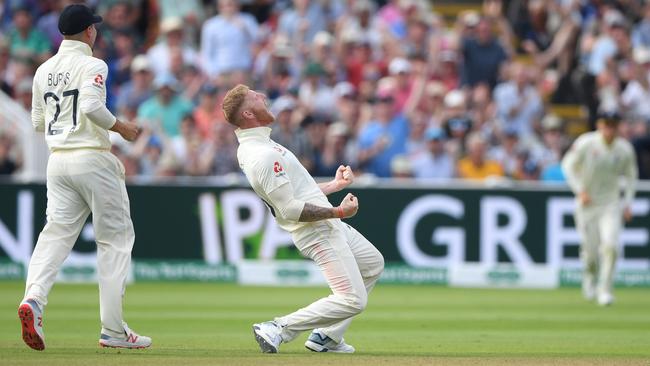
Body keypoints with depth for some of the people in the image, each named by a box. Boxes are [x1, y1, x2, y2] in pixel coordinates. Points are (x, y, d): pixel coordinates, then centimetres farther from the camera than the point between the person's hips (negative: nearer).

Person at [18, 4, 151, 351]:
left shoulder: (44, 70, 12)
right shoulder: (92, 65, -9)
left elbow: (38, 122, 17)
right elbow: (92, 105, -25)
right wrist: (120, 127, -9)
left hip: (58, 162, 6)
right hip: (93, 159, -6)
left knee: (56, 233, 1)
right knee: (115, 237, 4)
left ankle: (34, 298, -27)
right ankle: (113, 330, 2)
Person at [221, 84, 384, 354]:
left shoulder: (249, 148, 9)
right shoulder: (263, 155, -25)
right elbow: (290, 210, -27)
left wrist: (334, 185, 22)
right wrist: (338, 212, -21)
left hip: (327, 222, 11)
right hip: (318, 231, -11)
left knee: (372, 263, 27)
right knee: (353, 300, -14)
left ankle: (326, 337, 22)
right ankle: (278, 330, -8)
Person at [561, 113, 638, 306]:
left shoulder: (624, 149, -4)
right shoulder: (585, 143, -12)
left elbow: (631, 175, 11)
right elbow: (568, 165, -4)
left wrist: (628, 203, 4)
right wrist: (580, 190, -14)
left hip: (611, 204, 1)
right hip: (587, 203, -1)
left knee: (610, 245, -18)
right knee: (591, 249, 2)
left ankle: (605, 290, -9)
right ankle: (590, 276, 37)